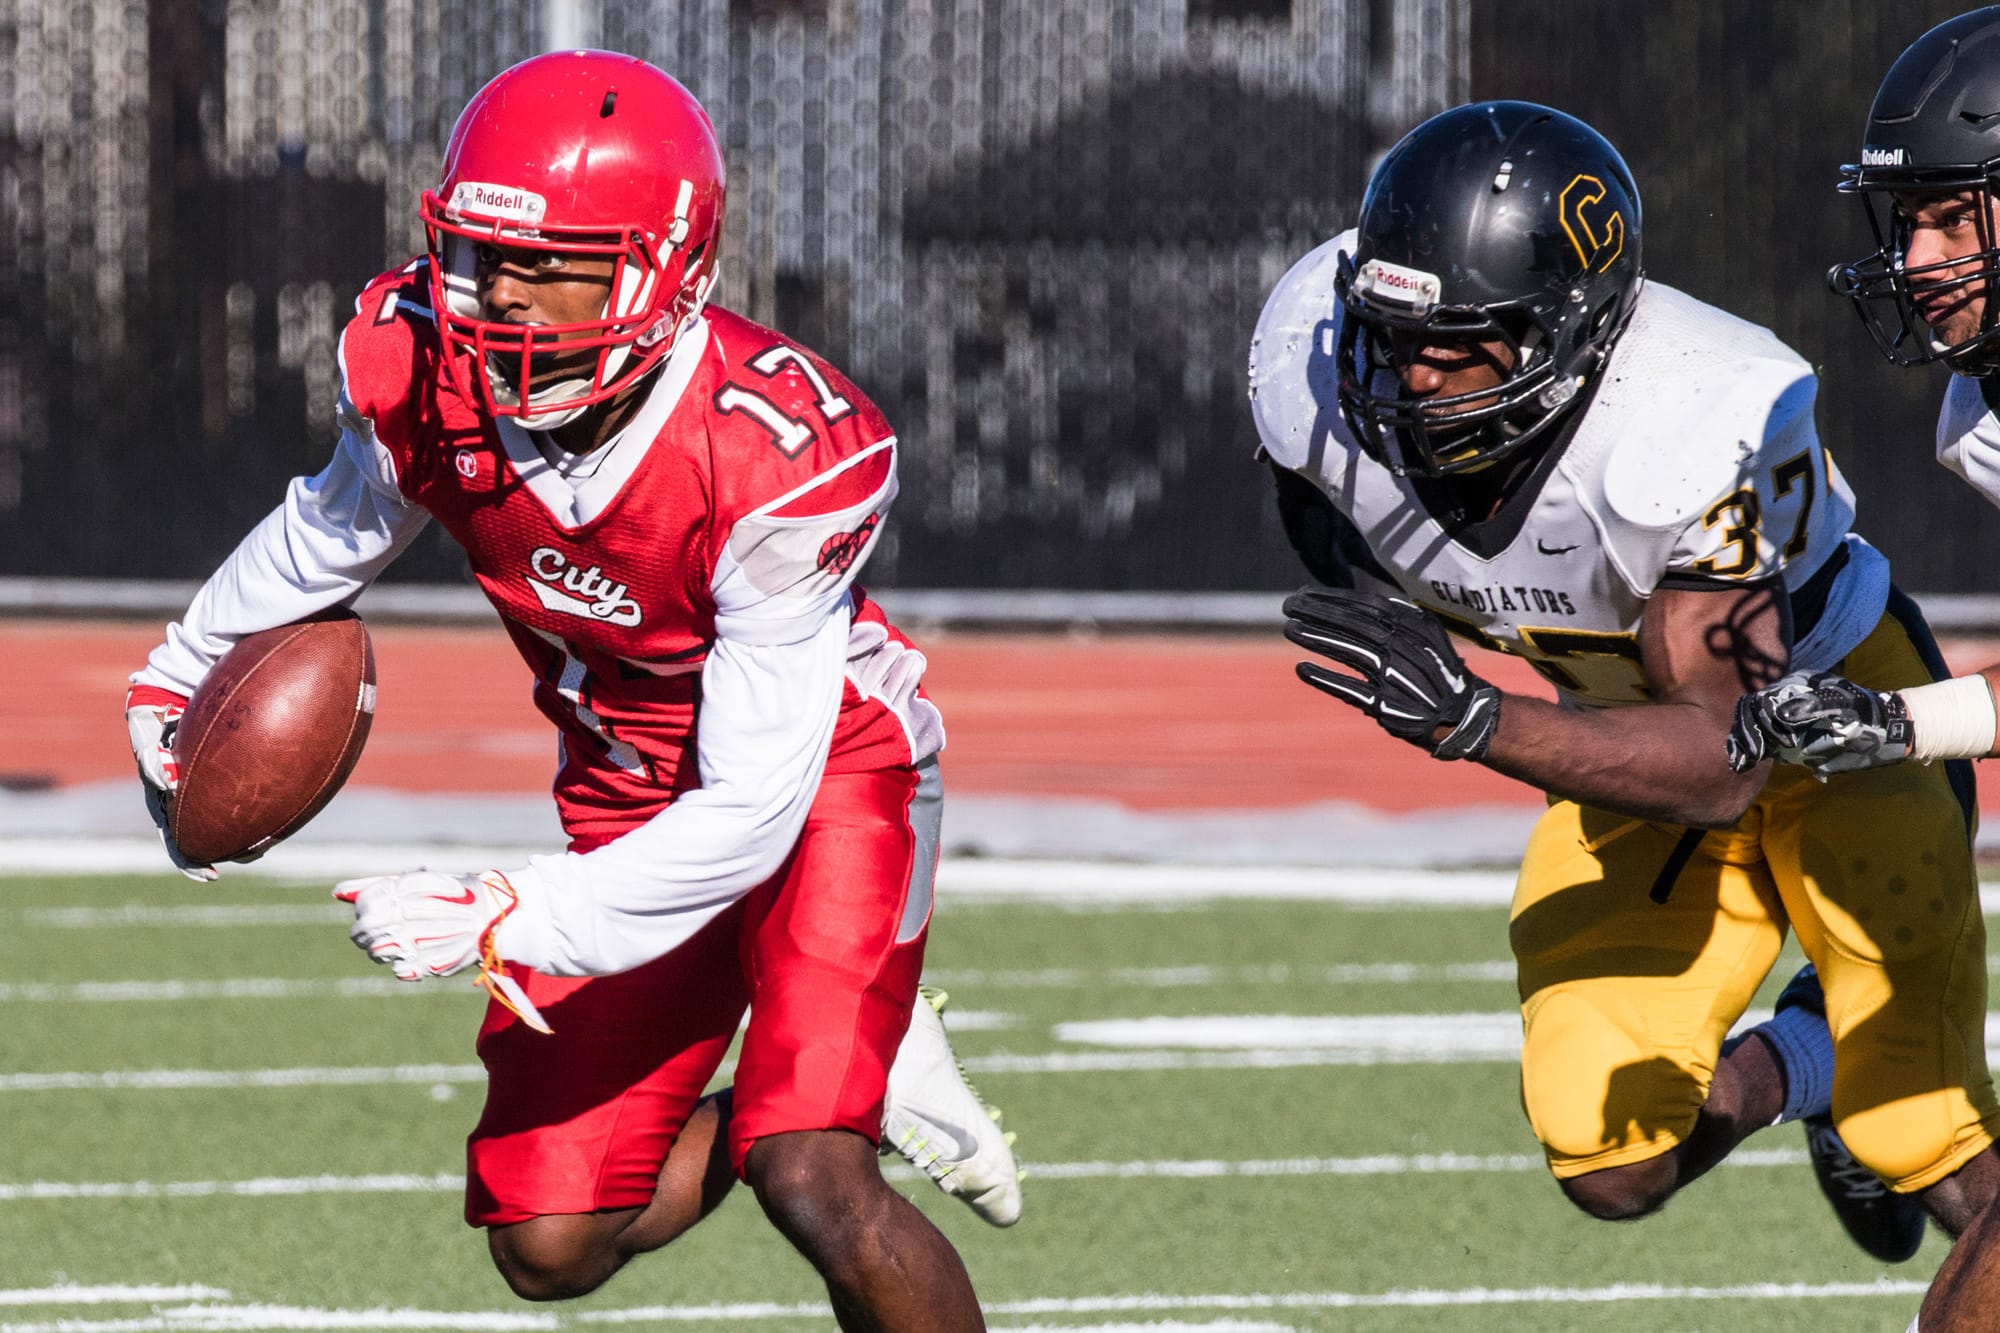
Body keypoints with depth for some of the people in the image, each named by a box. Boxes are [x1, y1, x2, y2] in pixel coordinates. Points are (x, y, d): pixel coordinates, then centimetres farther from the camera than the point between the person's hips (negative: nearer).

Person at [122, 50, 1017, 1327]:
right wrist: (182, 676, 20)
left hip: (828, 771, -6)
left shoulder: (780, 457, -35)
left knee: (812, 1187, -26)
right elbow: (339, 526, 6)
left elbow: (752, 812, -31)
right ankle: (853, 1075, 26)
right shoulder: (424, 370, -21)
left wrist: (506, 922, -37)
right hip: (632, 796, 6)